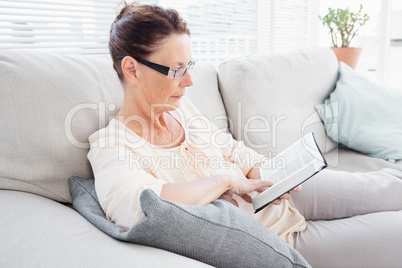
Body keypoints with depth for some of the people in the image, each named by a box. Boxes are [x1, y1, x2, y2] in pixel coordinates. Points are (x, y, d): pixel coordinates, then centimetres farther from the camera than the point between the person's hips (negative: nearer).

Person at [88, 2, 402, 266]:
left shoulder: (180, 105, 1)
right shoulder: (112, 147, -20)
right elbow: (137, 205, -41)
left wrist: (264, 174, -8)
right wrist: (226, 180, -28)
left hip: (282, 198, 7)